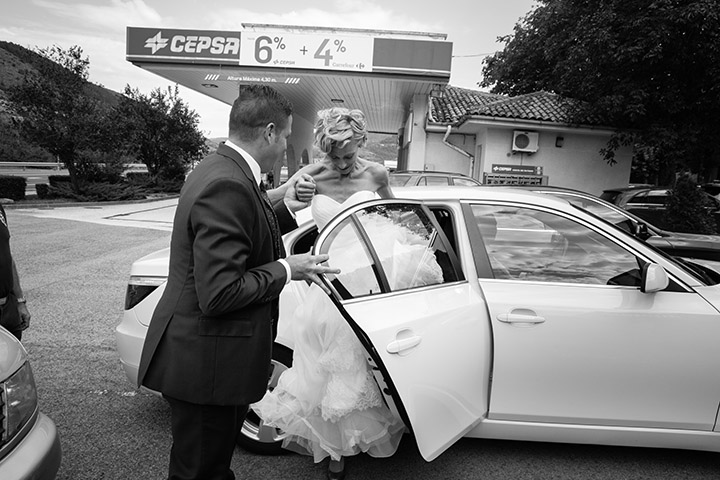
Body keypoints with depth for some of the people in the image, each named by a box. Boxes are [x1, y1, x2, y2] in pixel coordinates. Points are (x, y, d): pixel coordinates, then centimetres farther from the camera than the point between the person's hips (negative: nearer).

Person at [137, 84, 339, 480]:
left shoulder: (219, 168, 8)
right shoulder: (227, 186, -25)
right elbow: (219, 294, -27)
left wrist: (283, 207, 7)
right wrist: (286, 269, -16)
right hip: (207, 365, -10)